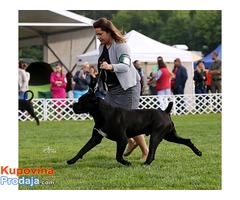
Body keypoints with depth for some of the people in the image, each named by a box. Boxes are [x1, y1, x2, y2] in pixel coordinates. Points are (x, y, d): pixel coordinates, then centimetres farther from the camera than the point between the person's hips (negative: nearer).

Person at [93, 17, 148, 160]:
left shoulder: (121, 46, -17)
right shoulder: (102, 47, 8)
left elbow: (125, 66, -33)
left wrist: (111, 67, -51)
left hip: (127, 88, -8)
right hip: (112, 89, 8)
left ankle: (146, 151, 4)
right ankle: (131, 142, 20)